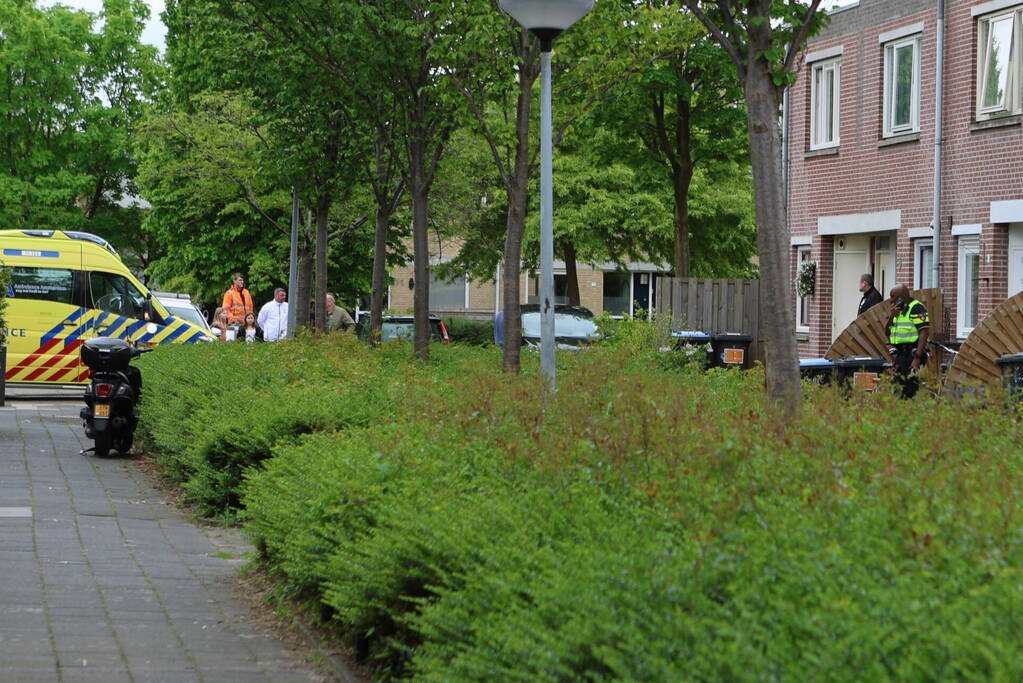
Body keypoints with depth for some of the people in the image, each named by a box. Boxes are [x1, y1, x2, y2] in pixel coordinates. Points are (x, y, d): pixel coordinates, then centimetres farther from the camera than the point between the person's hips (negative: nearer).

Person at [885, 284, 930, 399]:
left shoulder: (916, 308, -11)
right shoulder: (898, 310, 17)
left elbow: (924, 333, -18)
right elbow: (888, 334, 19)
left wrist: (917, 357, -25)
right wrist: (891, 316, 2)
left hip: (912, 354, -9)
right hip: (900, 354, 9)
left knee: (910, 389, -13)